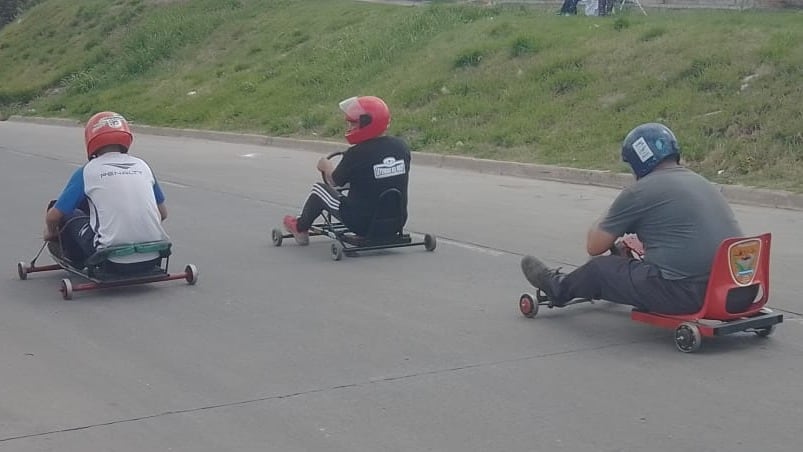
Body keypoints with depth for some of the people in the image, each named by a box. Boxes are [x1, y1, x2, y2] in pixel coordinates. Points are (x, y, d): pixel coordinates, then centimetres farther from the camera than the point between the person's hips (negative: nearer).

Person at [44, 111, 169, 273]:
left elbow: (53, 217, 6)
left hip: (114, 260, -4)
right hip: (152, 258, 4)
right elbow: (163, 213, 17)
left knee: (68, 213, 19)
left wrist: (51, 233, 29)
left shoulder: (88, 170, 1)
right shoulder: (142, 166, 10)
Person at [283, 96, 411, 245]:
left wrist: (327, 166, 21)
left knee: (319, 189, 16)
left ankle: (300, 228, 38)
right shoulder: (401, 146, -4)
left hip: (364, 223, -5)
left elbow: (334, 181, -2)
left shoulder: (357, 154, -20)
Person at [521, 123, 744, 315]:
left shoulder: (640, 192, -7)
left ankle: (558, 288, 41)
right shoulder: (701, 183, 16)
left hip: (685, 293, -8)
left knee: (599, 268, 13)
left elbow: (594, 246, 3)